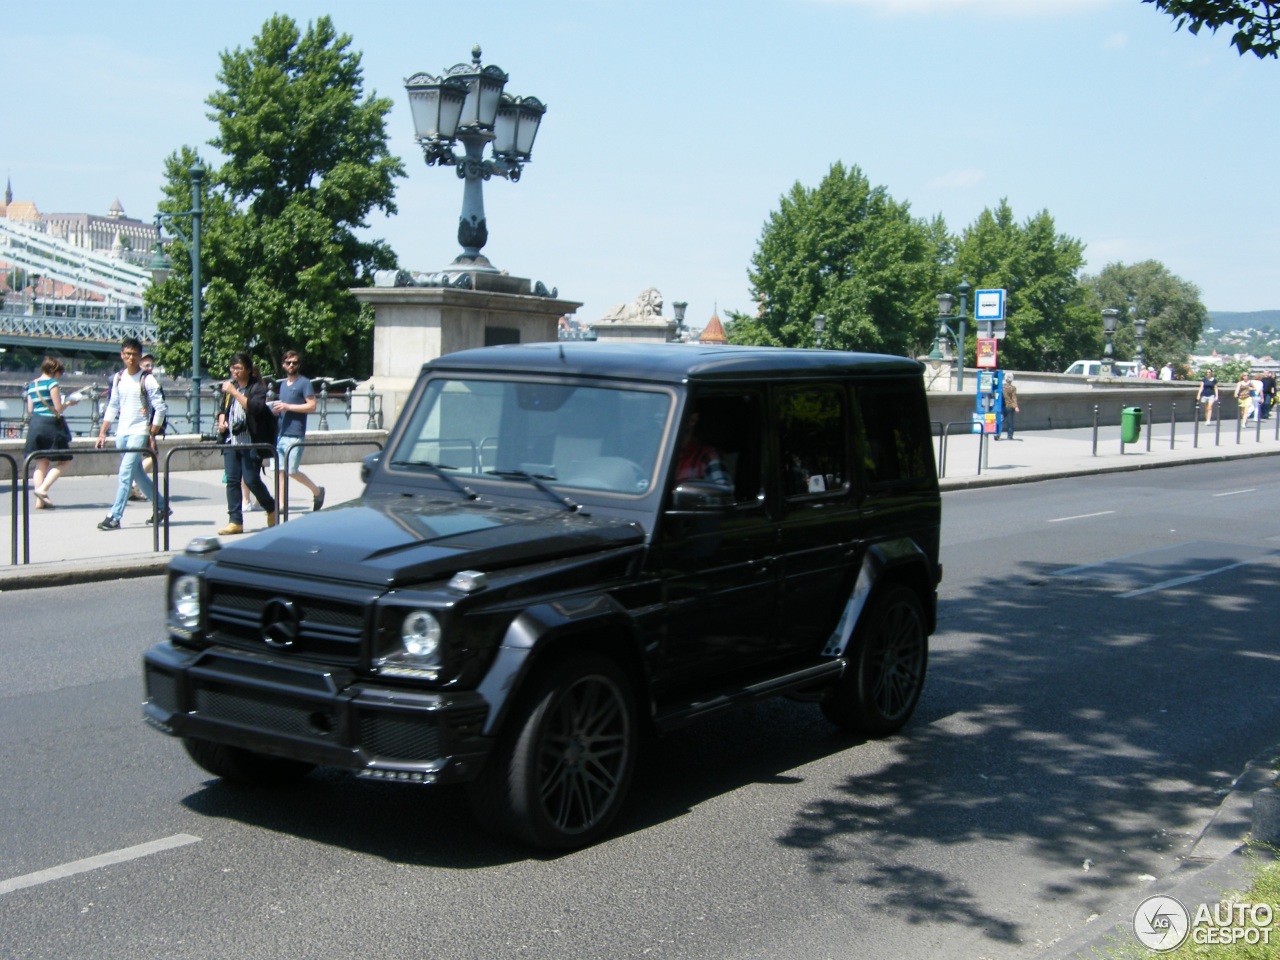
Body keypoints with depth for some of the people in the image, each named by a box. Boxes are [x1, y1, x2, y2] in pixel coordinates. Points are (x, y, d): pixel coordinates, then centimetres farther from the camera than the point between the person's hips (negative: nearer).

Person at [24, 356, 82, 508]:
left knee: (40, 464, 9)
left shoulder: (31, 385, 15)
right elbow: (58, 408, -11)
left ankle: (40, 500, 5)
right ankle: (42, 489, -13)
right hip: (50, 424, -7)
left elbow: (30, 410, 16)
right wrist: (68, 403, 7)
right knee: (62, 461, 3)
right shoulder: (52, 383, -7)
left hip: (35, 426, 7)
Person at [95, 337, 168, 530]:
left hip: (139, 432, -7)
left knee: (125, 474, -13)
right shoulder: (118, 378, 10)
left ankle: (114, 517, -12)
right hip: (121, 433, 7)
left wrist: (152, 436, -12)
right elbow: (112, 407, 17)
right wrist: (102, 433, 13)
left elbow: (161, 409, -9)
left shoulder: (148, 380, -8)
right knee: (137, 474, 14)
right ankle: (161, 507, 28)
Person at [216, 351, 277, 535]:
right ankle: (235, 521, 2)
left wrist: (234, 392, -25)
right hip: (231, 442, 6)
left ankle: (271, 509, 20)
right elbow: (223, 408, 28)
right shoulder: (230, 386, 15)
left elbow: (255, 407, -23)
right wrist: (221, 421, 7)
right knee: (232, 481, 1)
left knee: (252, 480, -5)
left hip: (251, 443, -6)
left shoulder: (257, 388, -5)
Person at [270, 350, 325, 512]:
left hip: (295, 435, -7)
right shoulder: (283, 384, 20)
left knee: (292, 471, -8)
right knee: (280, 470, 2)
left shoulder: (304, 383, -2)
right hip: (280, 433, 7)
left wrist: (287, 406, -15)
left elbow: (312, 406, -11)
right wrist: (276, 409, 8)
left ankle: (317, 491, 12)